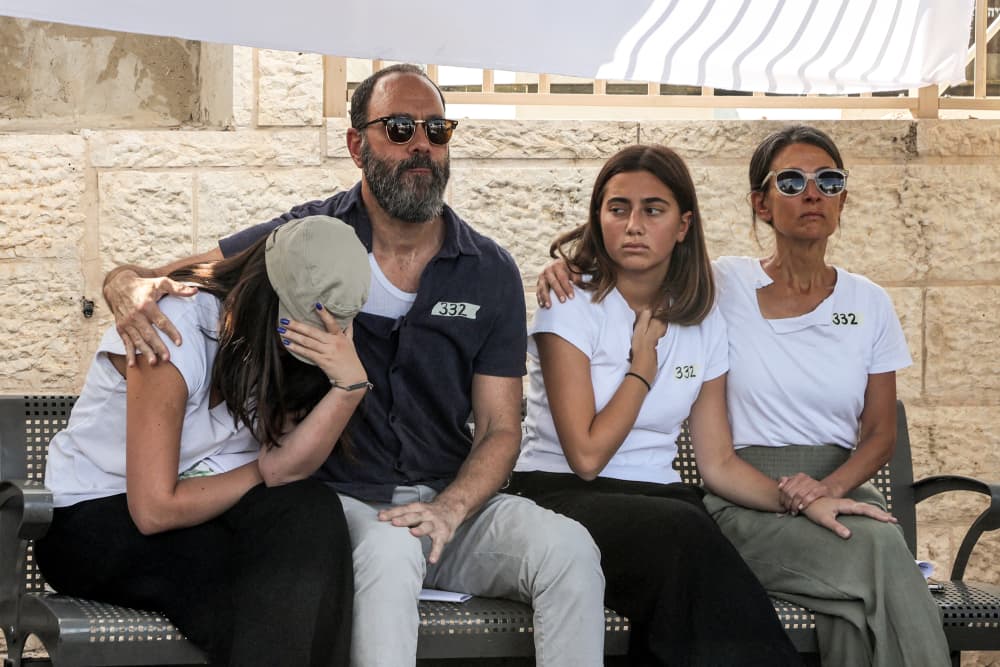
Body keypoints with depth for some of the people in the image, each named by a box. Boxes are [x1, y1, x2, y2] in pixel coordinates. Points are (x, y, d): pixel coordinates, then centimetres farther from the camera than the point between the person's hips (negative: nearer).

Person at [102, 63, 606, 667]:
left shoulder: (491, 272, 7)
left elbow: (499, 427, 7)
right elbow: (128, 278, 5)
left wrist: (449, 509, -14)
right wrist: (136, 290, -22)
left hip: (450, 500, 3)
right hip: (336, 498, -3)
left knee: (569, 548, -26)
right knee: (390, 550, -38)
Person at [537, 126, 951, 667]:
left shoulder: (869, 303, 11)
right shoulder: (723, 286, 3)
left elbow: (880, 433, 10)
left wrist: (832, 487, -10)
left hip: (842, 487, 2)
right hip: (745, 501, -2)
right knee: (881, 553, -32)